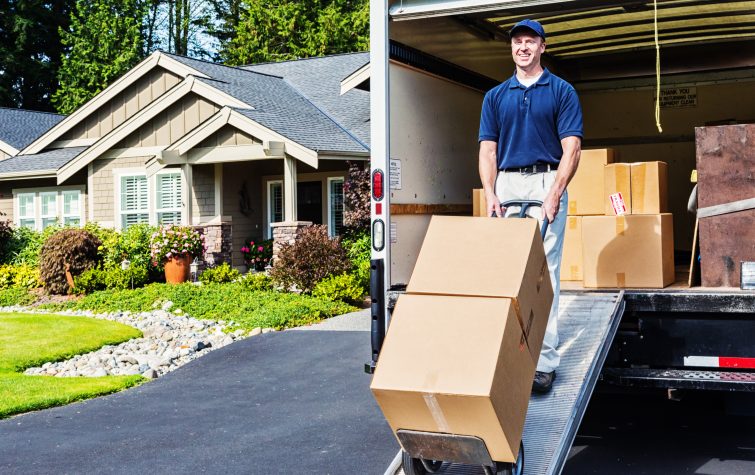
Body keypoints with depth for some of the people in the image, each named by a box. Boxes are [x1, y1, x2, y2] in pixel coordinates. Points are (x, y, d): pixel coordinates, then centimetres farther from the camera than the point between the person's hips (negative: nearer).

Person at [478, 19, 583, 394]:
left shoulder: (562, 92, 4)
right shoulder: (495, 96, 14)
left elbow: (571, 149, -4)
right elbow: (488, 150, 10)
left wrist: (554, 194, -16)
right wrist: (490, 194, -5)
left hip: (546, 183, -3)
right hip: (506, 186, 4)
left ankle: (545, 359, -7)